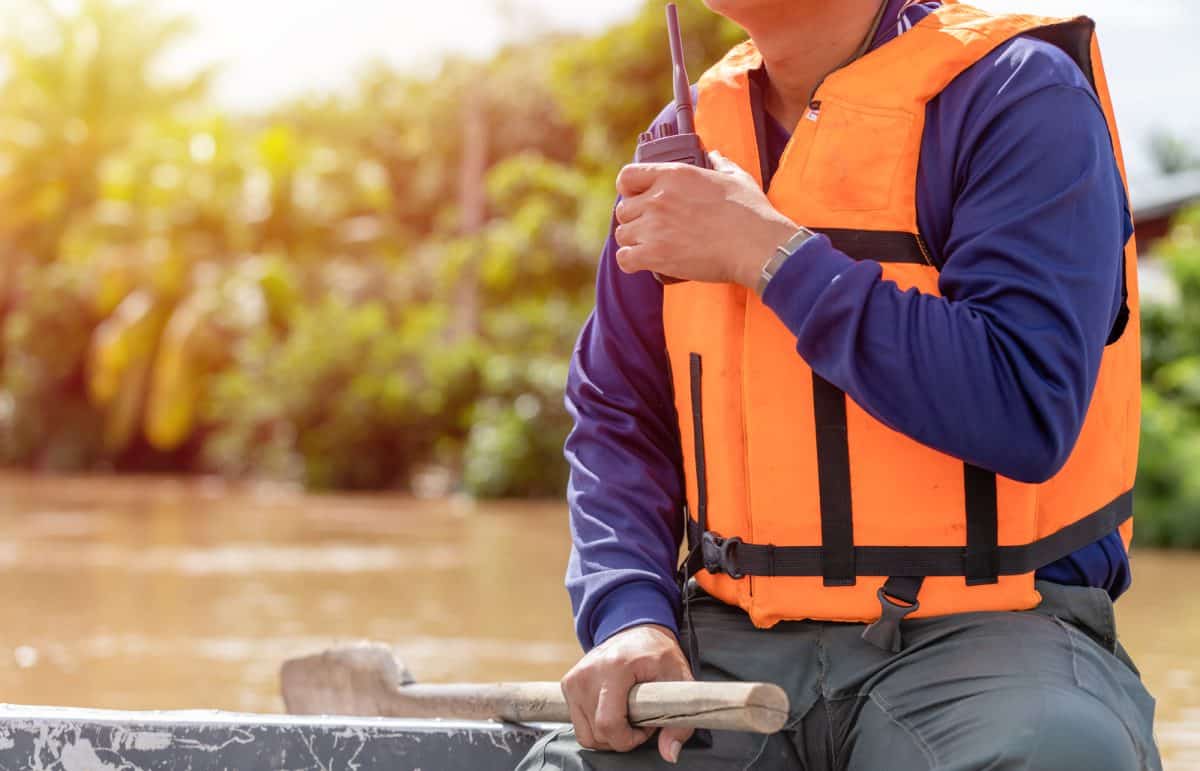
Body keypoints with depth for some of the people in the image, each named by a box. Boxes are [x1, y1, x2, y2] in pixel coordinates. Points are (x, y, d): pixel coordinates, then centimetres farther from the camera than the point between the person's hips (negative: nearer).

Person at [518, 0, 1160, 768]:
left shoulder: (1017, 95, -7)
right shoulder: (691, 137, 11)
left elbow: (1028, 416, -19)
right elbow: (619, 422, 13)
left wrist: (771, 252, -16)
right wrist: (631, 615, -6)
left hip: (980, 631, -4)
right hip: (736, 643, 4)